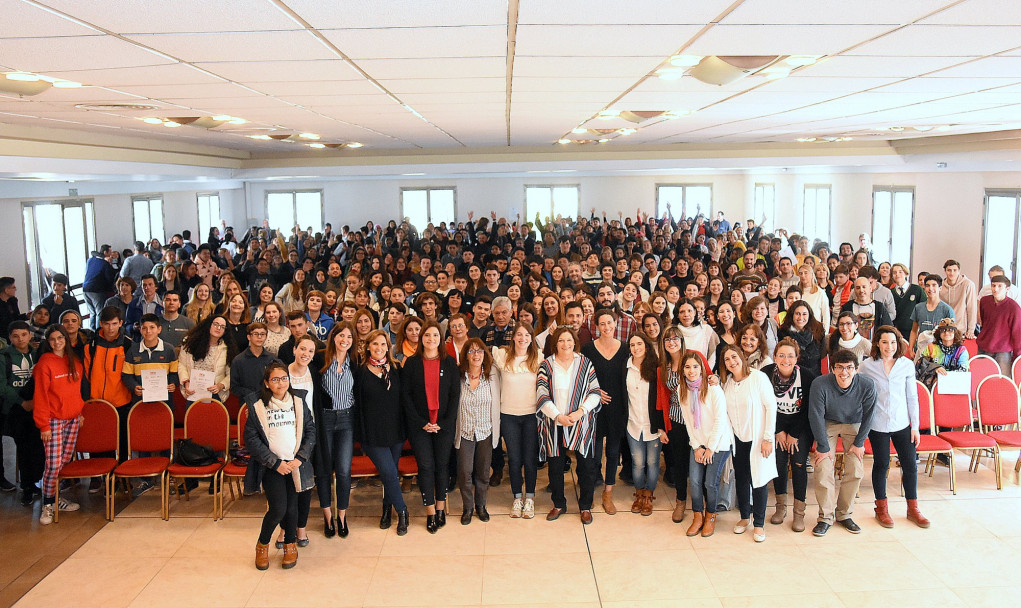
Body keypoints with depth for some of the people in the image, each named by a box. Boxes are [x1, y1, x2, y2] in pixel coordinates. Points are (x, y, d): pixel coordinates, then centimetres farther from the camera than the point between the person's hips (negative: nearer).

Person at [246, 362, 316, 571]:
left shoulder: (299, 402, 4)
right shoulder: (258, 407, -4)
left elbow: (311, 430, 6)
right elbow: (251, 438, -6)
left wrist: (300, 458, -6)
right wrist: (275, 463, -10)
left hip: (295, 465, 2)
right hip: (272, 466, -2)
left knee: (292, 507, 7)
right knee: (278, 509, -12)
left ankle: (290, 545, 30)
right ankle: (262, 544, 15)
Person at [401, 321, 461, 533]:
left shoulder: (449, 362, 4)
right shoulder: (412, 363, 2)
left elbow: (455, 394, 1)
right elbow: (405, 395, -1)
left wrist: (444, 422, -9)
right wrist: (422, 423, -8)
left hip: (444, 425, 1)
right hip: (419, 425, -1)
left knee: (442, 466, 5)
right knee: (426, 467, -2)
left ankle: (440, 508, 18)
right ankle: (430, 513, 6)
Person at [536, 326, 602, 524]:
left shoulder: (585, 363, 1)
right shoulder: (546, 365, 0)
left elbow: (595, 392, -1)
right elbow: (542, 396, -7)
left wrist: (581, 411, -15)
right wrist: (558, 416, -17)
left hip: (581, 424, 0)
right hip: (554, 425, 0)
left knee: (587, 467, 4)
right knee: (555, 467, 9)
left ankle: (585, 506, 23)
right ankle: (559, 505, 28)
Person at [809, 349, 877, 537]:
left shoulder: (867, 386, -24)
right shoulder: (820, 385, -30)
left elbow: (868, 415, -8)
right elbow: (816, 417, -20)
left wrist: (859, 443, -5)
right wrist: (823, 447, -16)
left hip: (853, 424, 2)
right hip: (827, 424, -2)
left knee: (856, 470, -6)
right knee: (823, 468, -13)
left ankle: (844, 514, 12)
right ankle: (826, 517, 0)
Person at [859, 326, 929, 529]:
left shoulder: (907, 365, 0)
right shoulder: (867, 365, -5)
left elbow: (912, 397, 5)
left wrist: (915, 426, 3)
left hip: (902, 423, 2)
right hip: (878, 424, -2)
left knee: (910, 465, 6)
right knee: (881, 465, 8)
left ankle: (912, 509, 24)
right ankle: (881, 508, 24)